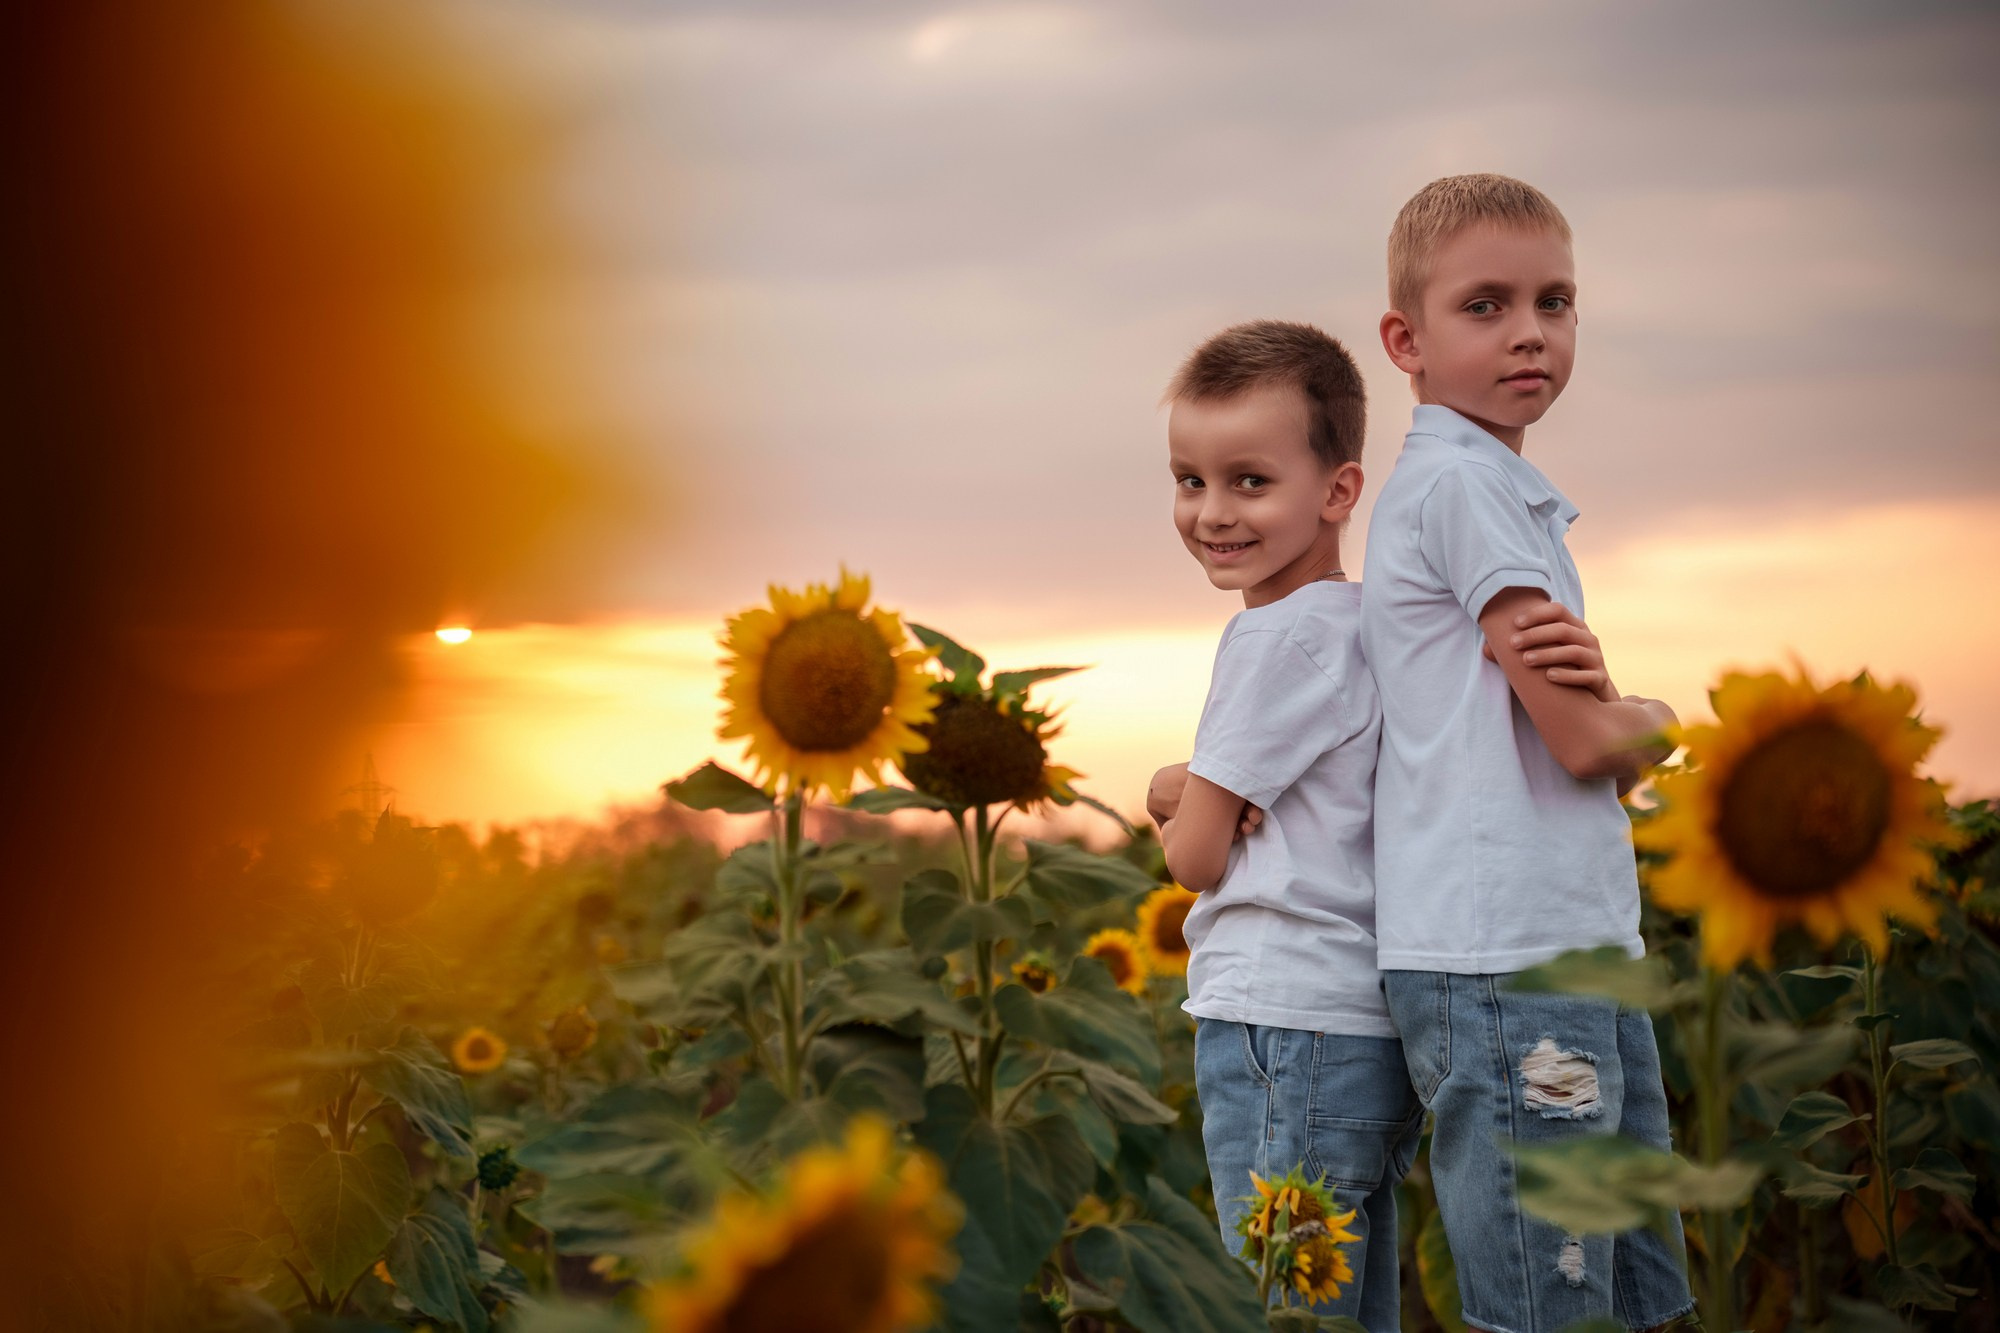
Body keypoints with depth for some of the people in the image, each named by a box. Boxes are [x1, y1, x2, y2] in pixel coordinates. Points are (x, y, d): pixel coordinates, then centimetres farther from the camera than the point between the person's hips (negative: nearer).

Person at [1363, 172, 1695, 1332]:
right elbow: (1588, 743, -14)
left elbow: (1576, 714, 14)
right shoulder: (1457, 478, -11)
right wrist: (1663, 716, 8)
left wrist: (1592, 683, -10)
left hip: (1587, 948, 10)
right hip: (1504, 967, -10)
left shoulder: (1508, 489, 20)